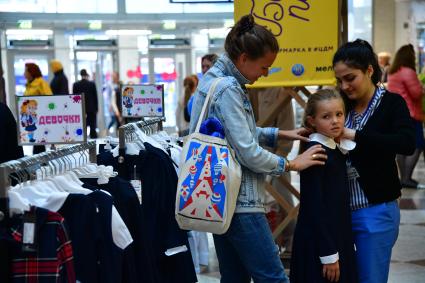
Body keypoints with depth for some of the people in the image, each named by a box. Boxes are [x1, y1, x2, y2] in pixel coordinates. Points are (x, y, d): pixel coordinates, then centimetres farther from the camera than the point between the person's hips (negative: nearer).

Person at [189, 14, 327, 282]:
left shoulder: (214, 78, 12)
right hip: (239, 202, -10)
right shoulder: (228, 89, -18)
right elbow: (249, 153, -19)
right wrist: (292, 164, -5)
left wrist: (279, 134, 17)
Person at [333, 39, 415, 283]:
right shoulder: (343, 104, 7)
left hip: (375, 211, -5)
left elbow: (407, 143, -24)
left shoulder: (391, 103, -6)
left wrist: (353, 135, -24)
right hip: (340, 209, 5)